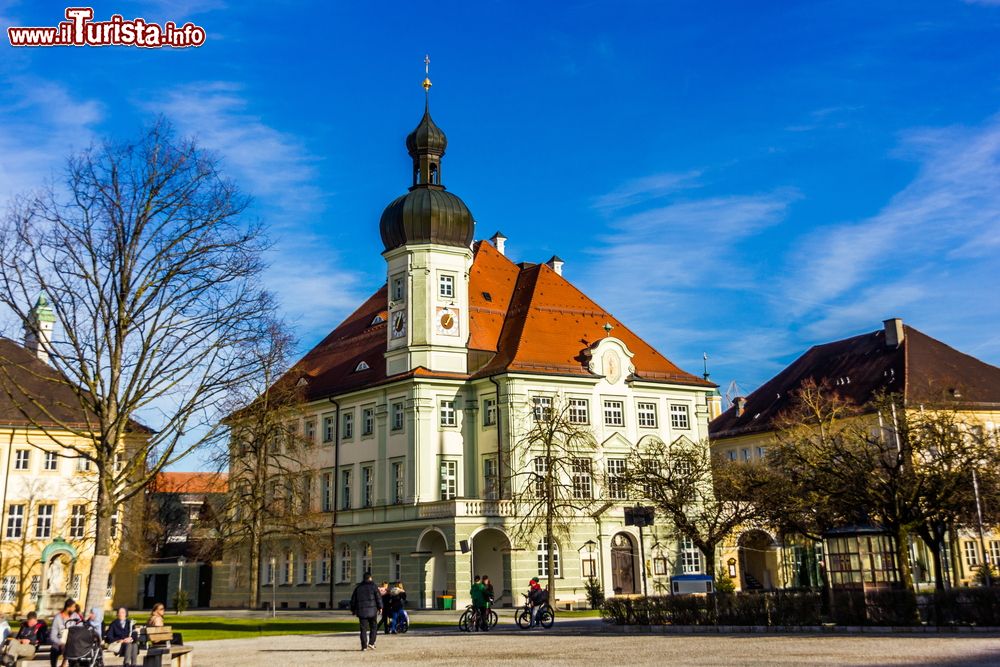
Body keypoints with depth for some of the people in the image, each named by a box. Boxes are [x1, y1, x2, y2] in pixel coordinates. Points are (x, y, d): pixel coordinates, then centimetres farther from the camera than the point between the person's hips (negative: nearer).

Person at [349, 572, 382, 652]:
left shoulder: (358, 587, 11)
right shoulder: (373, 586, 0)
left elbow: (353, 599, 14)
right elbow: (378, 597, -6)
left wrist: (353, 609, 20)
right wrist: (380, 607, 0)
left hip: (361, 611, 3)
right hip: (372, 610, -3)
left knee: (363, 629, 4)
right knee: (374, 627, 9)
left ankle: (364, 646, 0)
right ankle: (371, 643, -3)